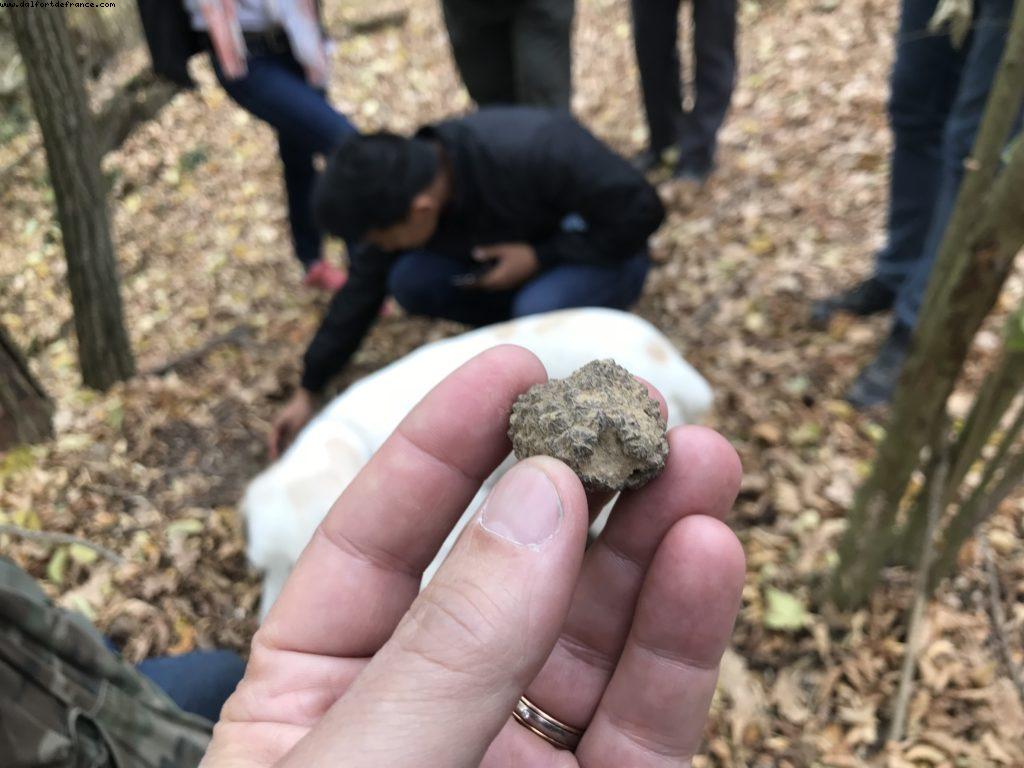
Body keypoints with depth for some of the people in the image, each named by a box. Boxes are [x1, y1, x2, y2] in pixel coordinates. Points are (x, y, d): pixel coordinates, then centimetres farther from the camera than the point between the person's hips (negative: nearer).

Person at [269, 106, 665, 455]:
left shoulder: (535, 152, -35)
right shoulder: (403, 187, -16)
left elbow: (641, 211, -26)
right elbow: (365, 285, -6)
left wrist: (539, 256, -28)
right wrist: (308, 391, -5)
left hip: (606, 256, -5)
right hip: (525, 261, 5)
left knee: (540, 308, -38)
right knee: (410, 280, -19)